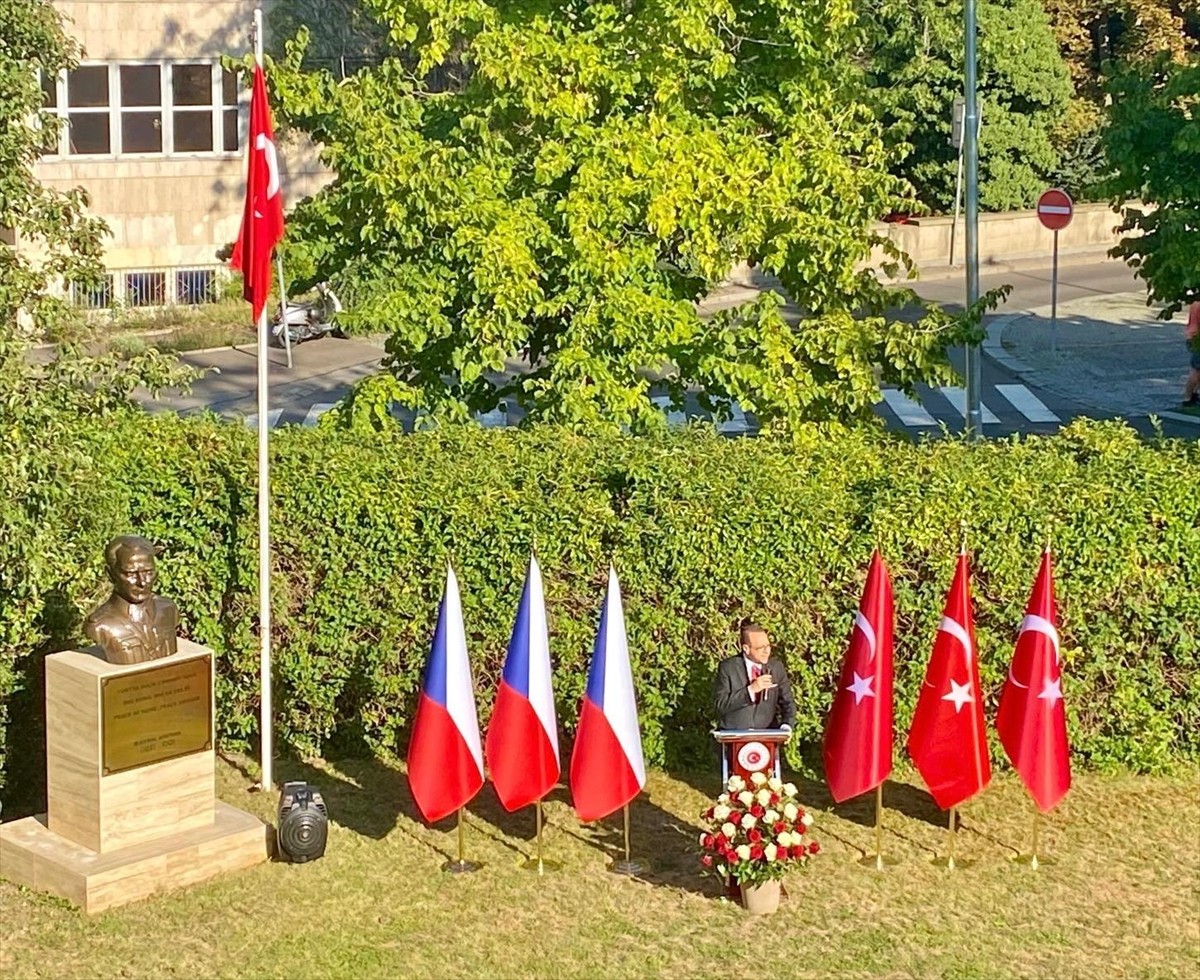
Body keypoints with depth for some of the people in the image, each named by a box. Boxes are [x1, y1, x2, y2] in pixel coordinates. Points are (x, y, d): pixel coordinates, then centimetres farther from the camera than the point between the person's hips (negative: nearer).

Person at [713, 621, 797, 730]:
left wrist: (786, 727, -11)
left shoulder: (776, 667, 7)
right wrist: (751, 689, -18)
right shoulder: (727, 667, -1)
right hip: (735, 735, -2)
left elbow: (787, 702, 8)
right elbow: (721, 706, -7)